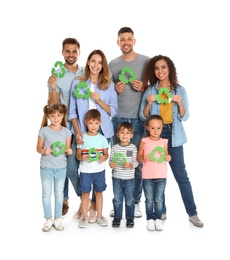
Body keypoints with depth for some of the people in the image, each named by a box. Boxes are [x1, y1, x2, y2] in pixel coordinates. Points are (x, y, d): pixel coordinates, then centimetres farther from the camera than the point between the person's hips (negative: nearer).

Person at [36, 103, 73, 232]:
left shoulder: (67, 132, -1)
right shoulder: (44, 131, -6)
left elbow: (67, 149, 6)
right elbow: (38, 148, 0)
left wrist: (69, 151, -16)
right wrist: (44, 151, -21)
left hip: (61, 168, 1)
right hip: (46, 167, -1)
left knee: (59, 193, 11)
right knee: (46, 194, 6)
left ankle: (58, 219, 24)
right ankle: (49, 219, 20)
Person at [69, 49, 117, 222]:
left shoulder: (109, 85, 4)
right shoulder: (77, 83, 4)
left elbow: (113, 111, 2)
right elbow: (72, 111, 3)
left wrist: (99, 100, -14)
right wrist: (77, 131, -9)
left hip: (102, 132, 0)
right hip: (82, 131, 0)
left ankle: (94, 206, 18)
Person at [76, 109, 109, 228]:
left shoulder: (102, 138, 2)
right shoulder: (82, 138, -1)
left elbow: (106, 153, 5)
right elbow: (78, 154, 1)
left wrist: (104, 157, -18)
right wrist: (82, 157, -22)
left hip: (99, 170, 1)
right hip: (85, 170, -1)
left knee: (98, 192, 9)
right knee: (85, 193, 4)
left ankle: (99, 216, 21)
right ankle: (84, 217, 16)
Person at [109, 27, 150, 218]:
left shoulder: (146, 61, 3)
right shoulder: (112, 64, 10)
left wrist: (143, 88, -13)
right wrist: (115, 90, -5)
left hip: (139, 118, -2)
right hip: (118, 118, 2)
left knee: (138, 162, 0)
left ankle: (136, 201, 11)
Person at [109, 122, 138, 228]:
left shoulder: (133, 148, -3)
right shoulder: (114, 148, 1)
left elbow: (136, 161, -4)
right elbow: (111, 159, 4)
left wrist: (130, 165, -23)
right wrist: (111, 164, -17)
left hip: (129, 178, -1)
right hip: (117, 177, 1)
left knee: (129, 199, 8)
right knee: (117, 199, 10)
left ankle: (130, 218, 21)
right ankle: (117, 217, 23)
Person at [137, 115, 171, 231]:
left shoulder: (164, 142, 4)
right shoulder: (144, 141, -2)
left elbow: (166, 155, 13)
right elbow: (138, 156, 2)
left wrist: (168, 157, -10)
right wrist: (144, 158, -20)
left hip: (161, 176, 1)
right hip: (148, 176, -1)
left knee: (159, 199, 7)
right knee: (149, 199, 7)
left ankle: (158, 219, 20)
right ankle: (150, 219, 19)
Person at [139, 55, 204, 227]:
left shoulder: (180, 90, 4)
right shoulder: (150, 90, 5)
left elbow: (184, 117, 3)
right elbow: (143, 117, 4)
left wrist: (180, 103, -14)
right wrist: (148, 103, -13)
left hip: (173, 135, -1)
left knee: (181, 174, -2)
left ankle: (193, 213, 3)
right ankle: (161, 211, 17)